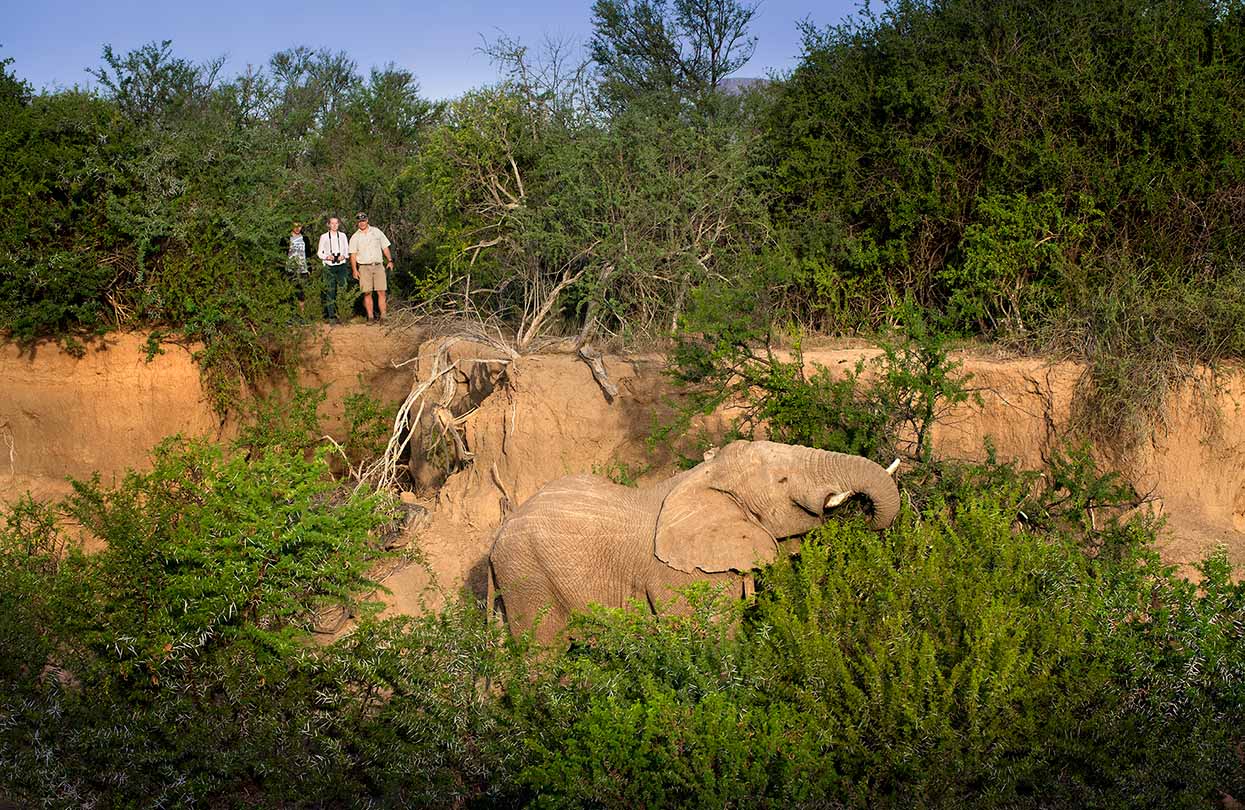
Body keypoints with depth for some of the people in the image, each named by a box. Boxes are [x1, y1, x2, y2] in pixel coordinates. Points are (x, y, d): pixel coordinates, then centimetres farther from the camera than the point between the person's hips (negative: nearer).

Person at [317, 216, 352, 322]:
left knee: (343, 288, -10)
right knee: (330, 291, -3)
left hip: (342, 265, 1)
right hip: (329, 266, -1)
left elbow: (347, 250, 14)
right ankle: (331, 316, 0)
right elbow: (320, 253, 8)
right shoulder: (324, 237, 6)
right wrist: (327, 257, -11)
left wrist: (343, 256, -6)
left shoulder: (342, 236, 12)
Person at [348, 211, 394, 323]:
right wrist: (355, 270, -4)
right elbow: (353, 255, 5)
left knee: (381, 292, -7)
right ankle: (370, 317, 3)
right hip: (364, 268, 0)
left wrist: (389, 260, 3)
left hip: (378, 266, 0)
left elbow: (385, 247, 13)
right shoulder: (355, 237, 8)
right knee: (367, 293, -2)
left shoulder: (377, 232, 11)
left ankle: (382, 317, -6)